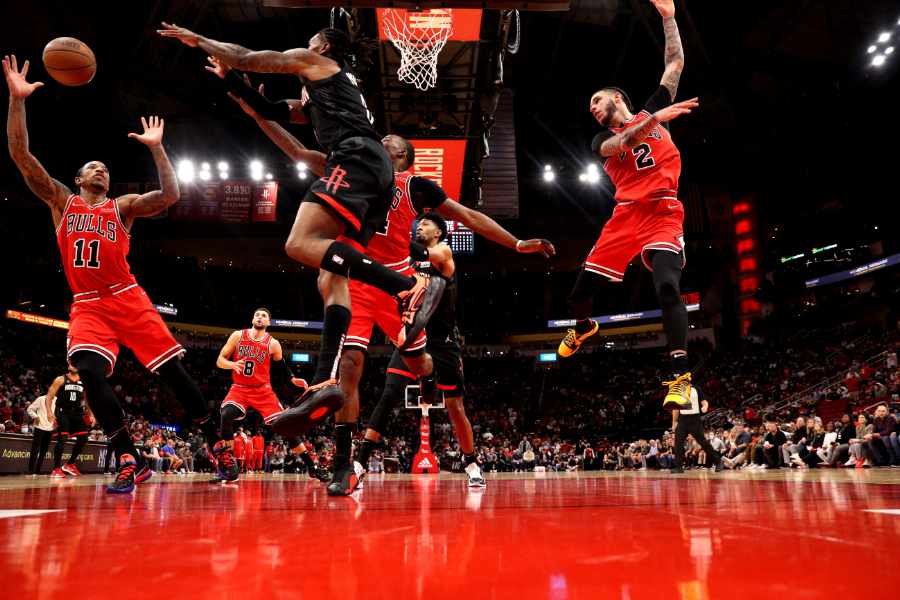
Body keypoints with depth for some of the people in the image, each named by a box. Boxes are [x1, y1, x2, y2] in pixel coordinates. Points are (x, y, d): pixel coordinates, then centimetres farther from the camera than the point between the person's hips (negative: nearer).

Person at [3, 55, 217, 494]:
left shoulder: (123, 206, 11)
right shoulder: (60, 201, 13)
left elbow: (170, 196, -4)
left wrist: (155, 147, -6)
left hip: (127, 299, -1)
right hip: (86, 305, 1)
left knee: (172, 370, -6)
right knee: (89, 371, -23)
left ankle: (215, 443, 5)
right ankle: (131, 462, -18)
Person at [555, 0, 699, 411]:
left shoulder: (653, 108, 16)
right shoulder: (600, 139, 14)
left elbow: (676, 63, 12)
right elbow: (618, 145, -10)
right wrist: (654, 119, -24)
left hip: (662, 214, -3)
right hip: (625, 216, 3)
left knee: (668, 287, -27)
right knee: (580, 293, 4)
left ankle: (680, 379, -24)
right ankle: (584, 327, 40)